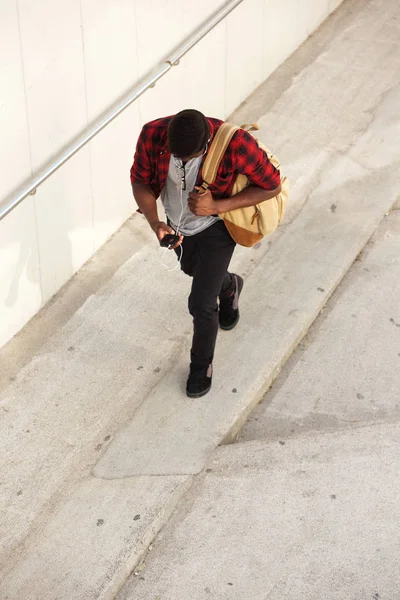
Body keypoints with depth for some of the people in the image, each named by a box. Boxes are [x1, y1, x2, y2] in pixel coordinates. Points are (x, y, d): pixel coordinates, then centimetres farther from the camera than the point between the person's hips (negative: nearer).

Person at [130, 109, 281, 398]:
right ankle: (228, 285, 68)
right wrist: (155, 223, -32)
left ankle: (202, 366, 27)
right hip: (177, 222, 4)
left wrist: (217, 206, -34)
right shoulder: (153, 135, -31)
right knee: (193, 268, 32)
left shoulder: (235, 144, -39)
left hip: (216, 225, -4)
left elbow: (272, 186, -24)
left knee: (201, 303, -3)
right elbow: (141, 181, -13)